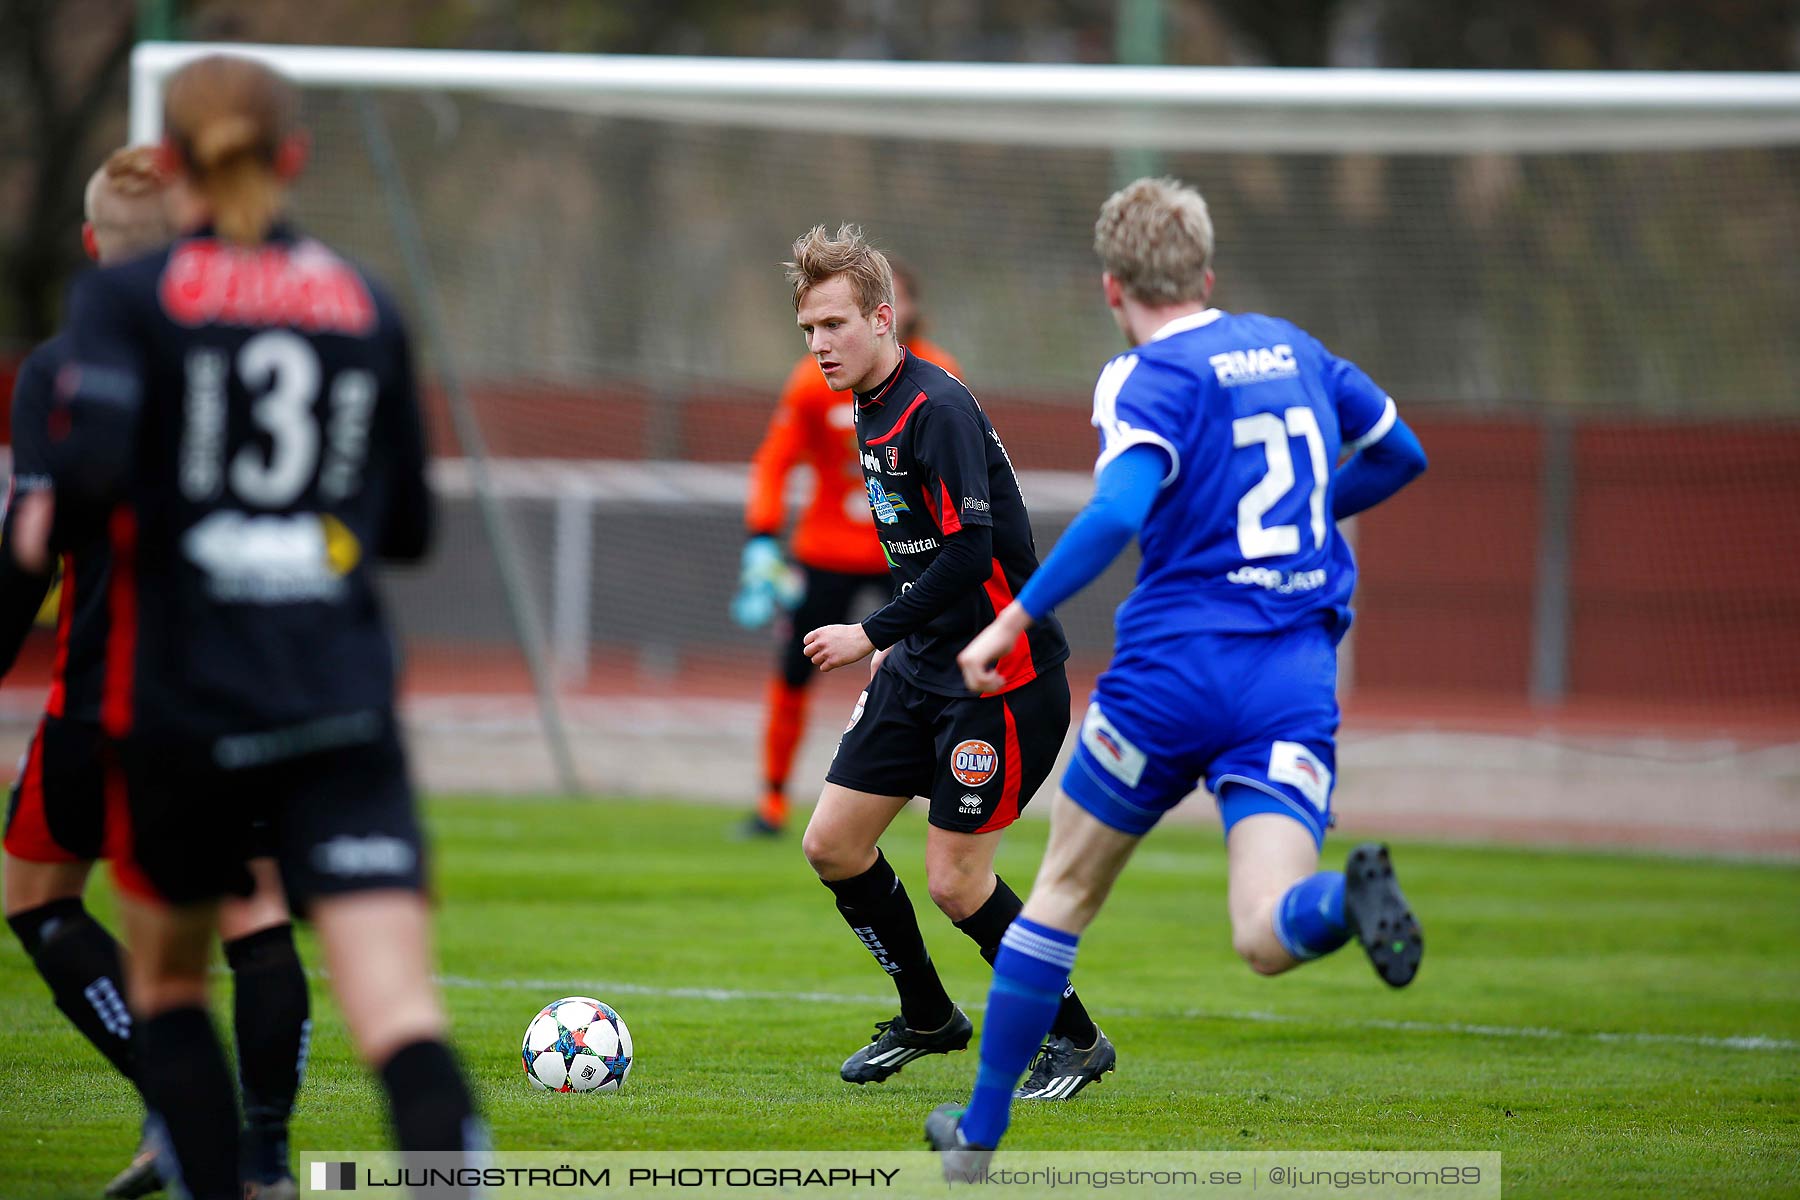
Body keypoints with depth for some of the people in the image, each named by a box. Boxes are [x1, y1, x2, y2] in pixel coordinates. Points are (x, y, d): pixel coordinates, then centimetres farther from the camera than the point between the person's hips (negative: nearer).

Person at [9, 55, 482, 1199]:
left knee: (166, 978, 23)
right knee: (400, 1012, -11)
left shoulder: (125, 299, -1)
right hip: (346, 707, 1)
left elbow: (94, 464, -17)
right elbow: (410, 526, 14)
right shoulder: (367, 304, 10)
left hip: (183, 697, -1)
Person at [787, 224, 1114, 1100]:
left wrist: (871, 634, -21)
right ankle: (927, 1018, 24)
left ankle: (1076, 1040, 9)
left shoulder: (937, 410, -19)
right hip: (924, 667, 9)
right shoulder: (872, 411, 11)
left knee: (954, 882, -9)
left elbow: (970, 551, -25)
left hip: (1004, 675, -9)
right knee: (831, 845, 6)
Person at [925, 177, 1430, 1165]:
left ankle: (980, 1130, 23)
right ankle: (1350, 897, -43)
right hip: (1299, 680, 4)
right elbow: (1400, 454, 27)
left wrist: (1016, 621, -18)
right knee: (1266, 938, -7)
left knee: (1065, 889, 16)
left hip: (1176, 666, -4)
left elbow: (1117, 513, -23)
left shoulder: (1148, 378, -6)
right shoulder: (1288, 347, 14)